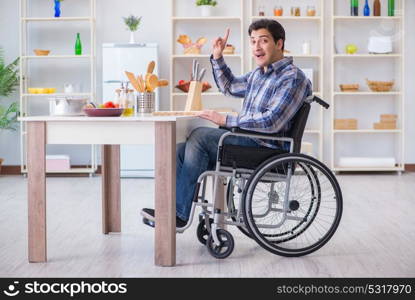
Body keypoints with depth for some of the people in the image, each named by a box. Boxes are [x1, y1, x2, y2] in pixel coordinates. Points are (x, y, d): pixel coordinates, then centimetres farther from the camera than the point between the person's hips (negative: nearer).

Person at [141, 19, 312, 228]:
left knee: (200, 135, -22)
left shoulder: (292, 78, -11)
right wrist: (217, 57, 20)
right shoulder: (259, 74, 19)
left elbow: (272, 122, -22)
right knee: (181, 151, -6)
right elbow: (229, 86, 36)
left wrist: (226, 120, -20)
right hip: (247, 141, 9)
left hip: (265, 148, -9)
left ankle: (180, 214, -18)